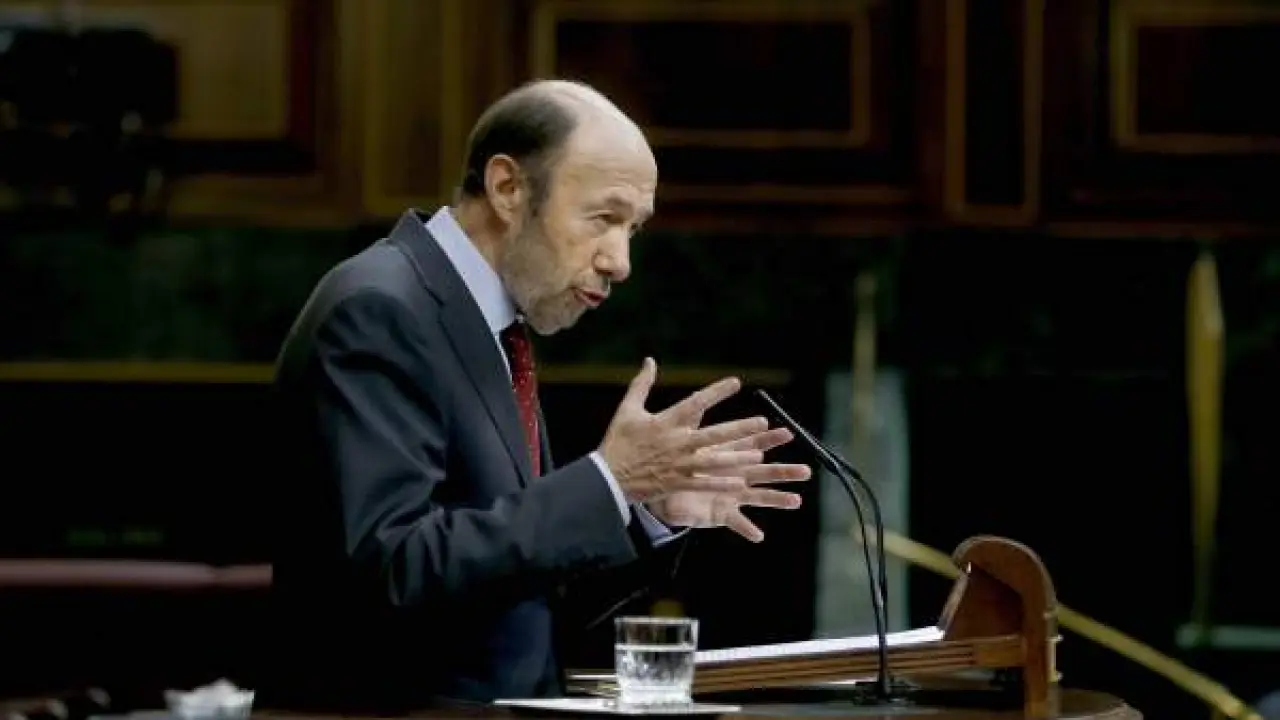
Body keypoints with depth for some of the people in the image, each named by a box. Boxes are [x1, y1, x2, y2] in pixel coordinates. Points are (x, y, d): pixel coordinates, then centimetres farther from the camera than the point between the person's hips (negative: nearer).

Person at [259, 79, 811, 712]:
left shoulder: (493, 323, 13)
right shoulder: (379, 312, -12)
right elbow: (392, 573, -21)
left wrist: (652, 509, 2)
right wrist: (607, 482, -20)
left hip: (494, 714, 8)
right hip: (388, 715, -8)